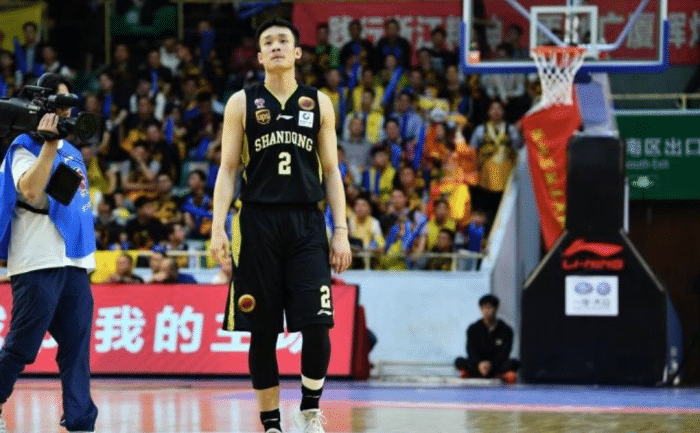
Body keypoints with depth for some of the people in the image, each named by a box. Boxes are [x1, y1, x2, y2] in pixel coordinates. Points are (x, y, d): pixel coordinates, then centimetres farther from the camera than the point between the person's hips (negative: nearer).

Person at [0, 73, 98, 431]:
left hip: (73, 261, 7)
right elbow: (30, 189, -22)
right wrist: (49, 143, -23)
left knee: (77, 348, 2)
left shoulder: (70, 150, 18)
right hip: (37, 264, -7)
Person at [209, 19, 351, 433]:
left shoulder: (318, 102, 9)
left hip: (307, 223, 1)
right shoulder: (243, 103, 6)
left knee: (316, 324, -12)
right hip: (258, 223, 0)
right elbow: (227, 169, 5)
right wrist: (218, 228, -6)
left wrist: (341, 231, 2)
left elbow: (331, 171, 10)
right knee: (262, 331, 1)